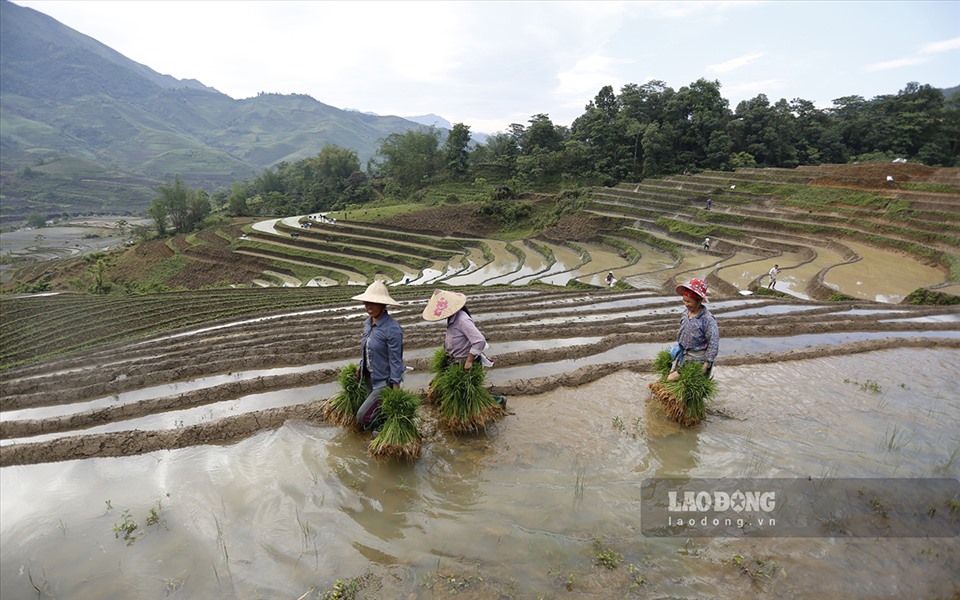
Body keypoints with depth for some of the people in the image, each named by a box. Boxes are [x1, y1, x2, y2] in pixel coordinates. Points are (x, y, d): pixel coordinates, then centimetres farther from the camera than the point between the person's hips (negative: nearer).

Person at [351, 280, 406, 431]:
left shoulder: (392, 329, -23)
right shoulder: (368, 323, 0)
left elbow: (395, 360, -20)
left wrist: (395, 387, -18)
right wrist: (361, 366, 18)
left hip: (385, 381, -8)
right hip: (369, 377, 8)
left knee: (363, 416, -8)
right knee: (374, 411, 16)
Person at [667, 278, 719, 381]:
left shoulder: (707, 319, -22)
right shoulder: (685, 314, -1)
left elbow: (713, 342, -20)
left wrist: (707, 362, -19)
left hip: (697, 357, -7)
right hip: (684, 353, 7)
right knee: (671, 378, 7)